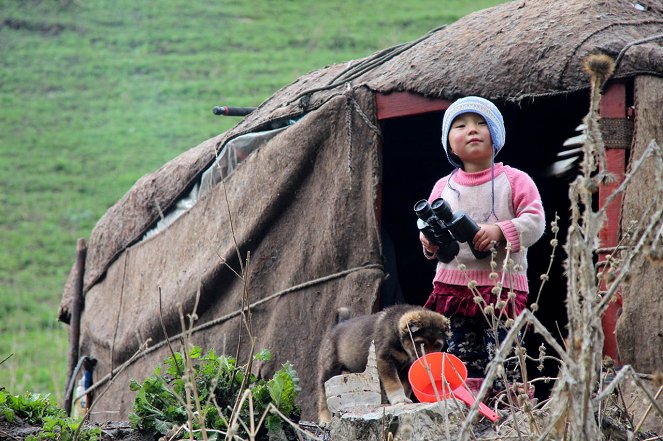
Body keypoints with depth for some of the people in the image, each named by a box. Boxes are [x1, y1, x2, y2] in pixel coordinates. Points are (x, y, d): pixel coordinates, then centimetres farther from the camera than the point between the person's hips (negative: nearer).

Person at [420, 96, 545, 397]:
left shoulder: (514, 181, 0)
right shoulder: (443, 187, 11)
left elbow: (535, 221, -7)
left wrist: (499, 231, -21)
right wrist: (430, 242, -7)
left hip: (502, 284, -4)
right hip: (454, 283, 4)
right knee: (462, 356, 4)